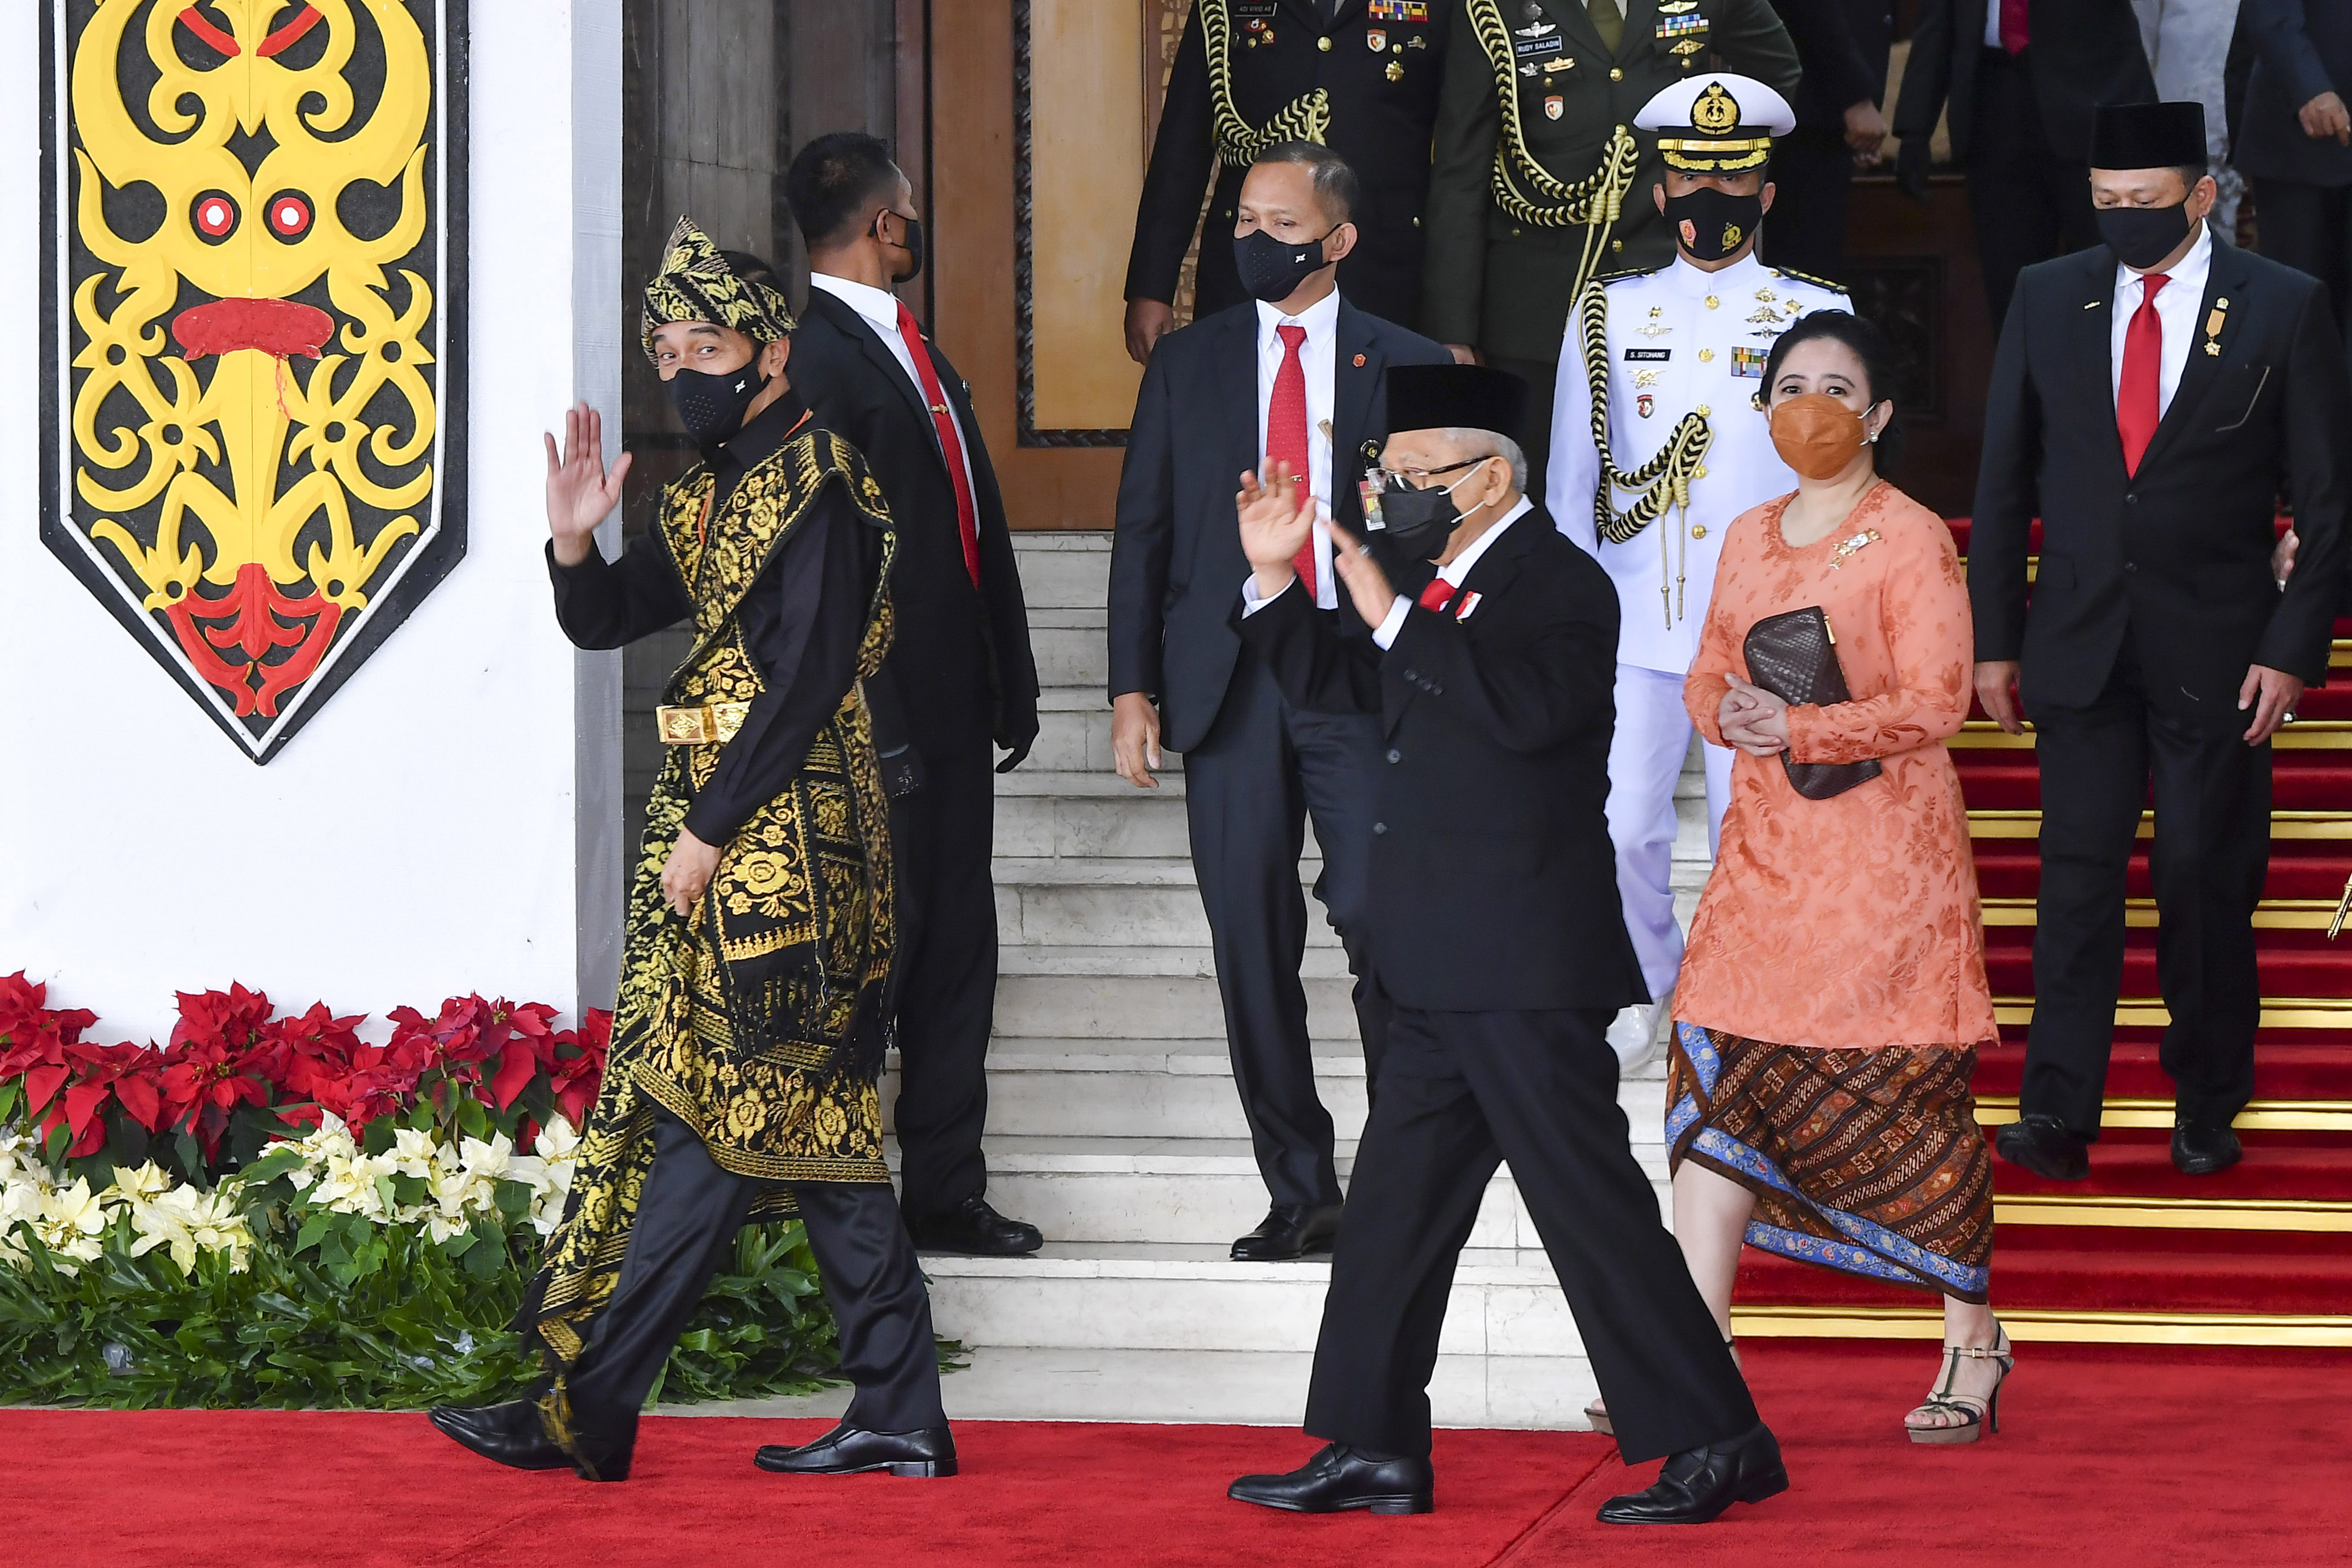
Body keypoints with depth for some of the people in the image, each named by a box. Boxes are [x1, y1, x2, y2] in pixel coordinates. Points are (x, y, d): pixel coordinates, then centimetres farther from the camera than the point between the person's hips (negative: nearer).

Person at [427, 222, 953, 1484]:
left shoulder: (816, 481, -11)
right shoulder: (711, 492, 16)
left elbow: (805, 680, -17)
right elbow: (602, 621, 21)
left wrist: (706, 832, -17)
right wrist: (575, 540, 0)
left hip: (777, 838, -9)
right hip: (723, 840, 9)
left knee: (713, 1120, -6)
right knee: (809, 1123, 8)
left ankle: (587, 1413, -7)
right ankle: (898, 1421, 9)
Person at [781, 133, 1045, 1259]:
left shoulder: (916, 352, 17)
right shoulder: (812, 355, -14)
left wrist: (1009, 685, 16)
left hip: (952, 712, 9)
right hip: (876, 715, -9)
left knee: (958, 952, 11)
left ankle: (945, 1191, 19)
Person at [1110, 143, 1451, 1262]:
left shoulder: (1406, 367, 6)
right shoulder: (1187, 365, 12)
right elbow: (1142, 533, 11)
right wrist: (1134, 688, 3)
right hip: (1231, 685, 2)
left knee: (1380, 928, -10)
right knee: (1252, 947, 2)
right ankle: (1299, 1194, 10)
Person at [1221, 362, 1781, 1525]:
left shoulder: (1561, 587, -12)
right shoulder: (1442, 586, 15)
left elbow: (1528, 707, -30)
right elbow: (1336, 683, 27)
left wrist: (1398, 617, -28)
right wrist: (1275, 579, 13)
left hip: (1525, 969, -10)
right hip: (1448, 973, 10)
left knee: (1590, 1200, -8)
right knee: (1395, 1201, 12)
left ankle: (1714, 1442, -3)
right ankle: (1374, 1449, 20)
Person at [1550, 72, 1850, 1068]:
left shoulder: (1817, 320, 3)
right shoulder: (1609, 318, 6)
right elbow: (1573, 482, 11)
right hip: (1636, 625, 1)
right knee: (1620, 830, 0)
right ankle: (1647, 989, 23)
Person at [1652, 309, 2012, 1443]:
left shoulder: (1912, 540, -5)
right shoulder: (1750, 537, 15)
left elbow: (1936, 701, -11)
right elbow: (1707, 673, 17)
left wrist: (1801, 730, -22)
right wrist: (1729, 712, -7)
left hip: (1884, 848, -6)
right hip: (1764, 842, 6)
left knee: (1904, 1095, -2)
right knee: (1718, 1079, -5)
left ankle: (1974, 1336, 15)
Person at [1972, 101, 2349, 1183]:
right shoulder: (2049, 298, 4)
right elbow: (2005, 480, 9)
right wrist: (1996, 636, 6)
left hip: (2217, 651, -2)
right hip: (2081, 643, 2)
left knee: (2207, 879, 4)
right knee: (2078, 873, -3)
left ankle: (2207, 1105, 18)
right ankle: (2058, 1114, -5)